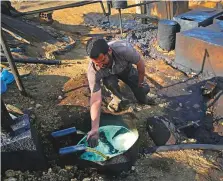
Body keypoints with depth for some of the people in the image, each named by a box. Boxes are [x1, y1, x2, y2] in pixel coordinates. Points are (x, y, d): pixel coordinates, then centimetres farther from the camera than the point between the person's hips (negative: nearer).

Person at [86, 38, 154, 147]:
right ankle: (117, 98, 0)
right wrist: (94, 129, -47)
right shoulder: (92, 71, -39)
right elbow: (96, 99, -40)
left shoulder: (124, 49, -43)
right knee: (110, 82, -32)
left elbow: (141, 64, -23)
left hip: (126, 69, 1)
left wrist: (140, 83, -8)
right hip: (110, 75, 0)